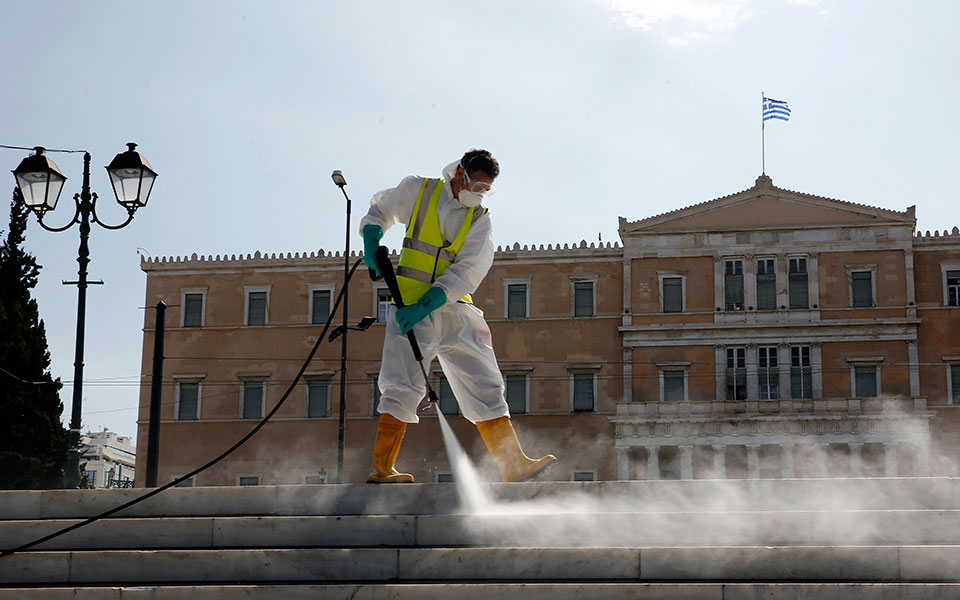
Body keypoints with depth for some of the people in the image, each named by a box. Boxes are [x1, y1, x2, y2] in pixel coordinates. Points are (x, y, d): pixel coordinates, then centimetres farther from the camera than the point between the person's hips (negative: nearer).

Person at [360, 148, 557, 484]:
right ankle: (381, 469, -5)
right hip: (410, 308, -3)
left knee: (485, 386, 1)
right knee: (404, 386, -10)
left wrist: (424, 305, -19)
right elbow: (379, 209, 19)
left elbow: (468, 272, -7)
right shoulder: (417, 191, 2)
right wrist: (371, 240, -3)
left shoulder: (479, 219, 5)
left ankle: (515, 465, 2)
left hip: (455, 310, 3)